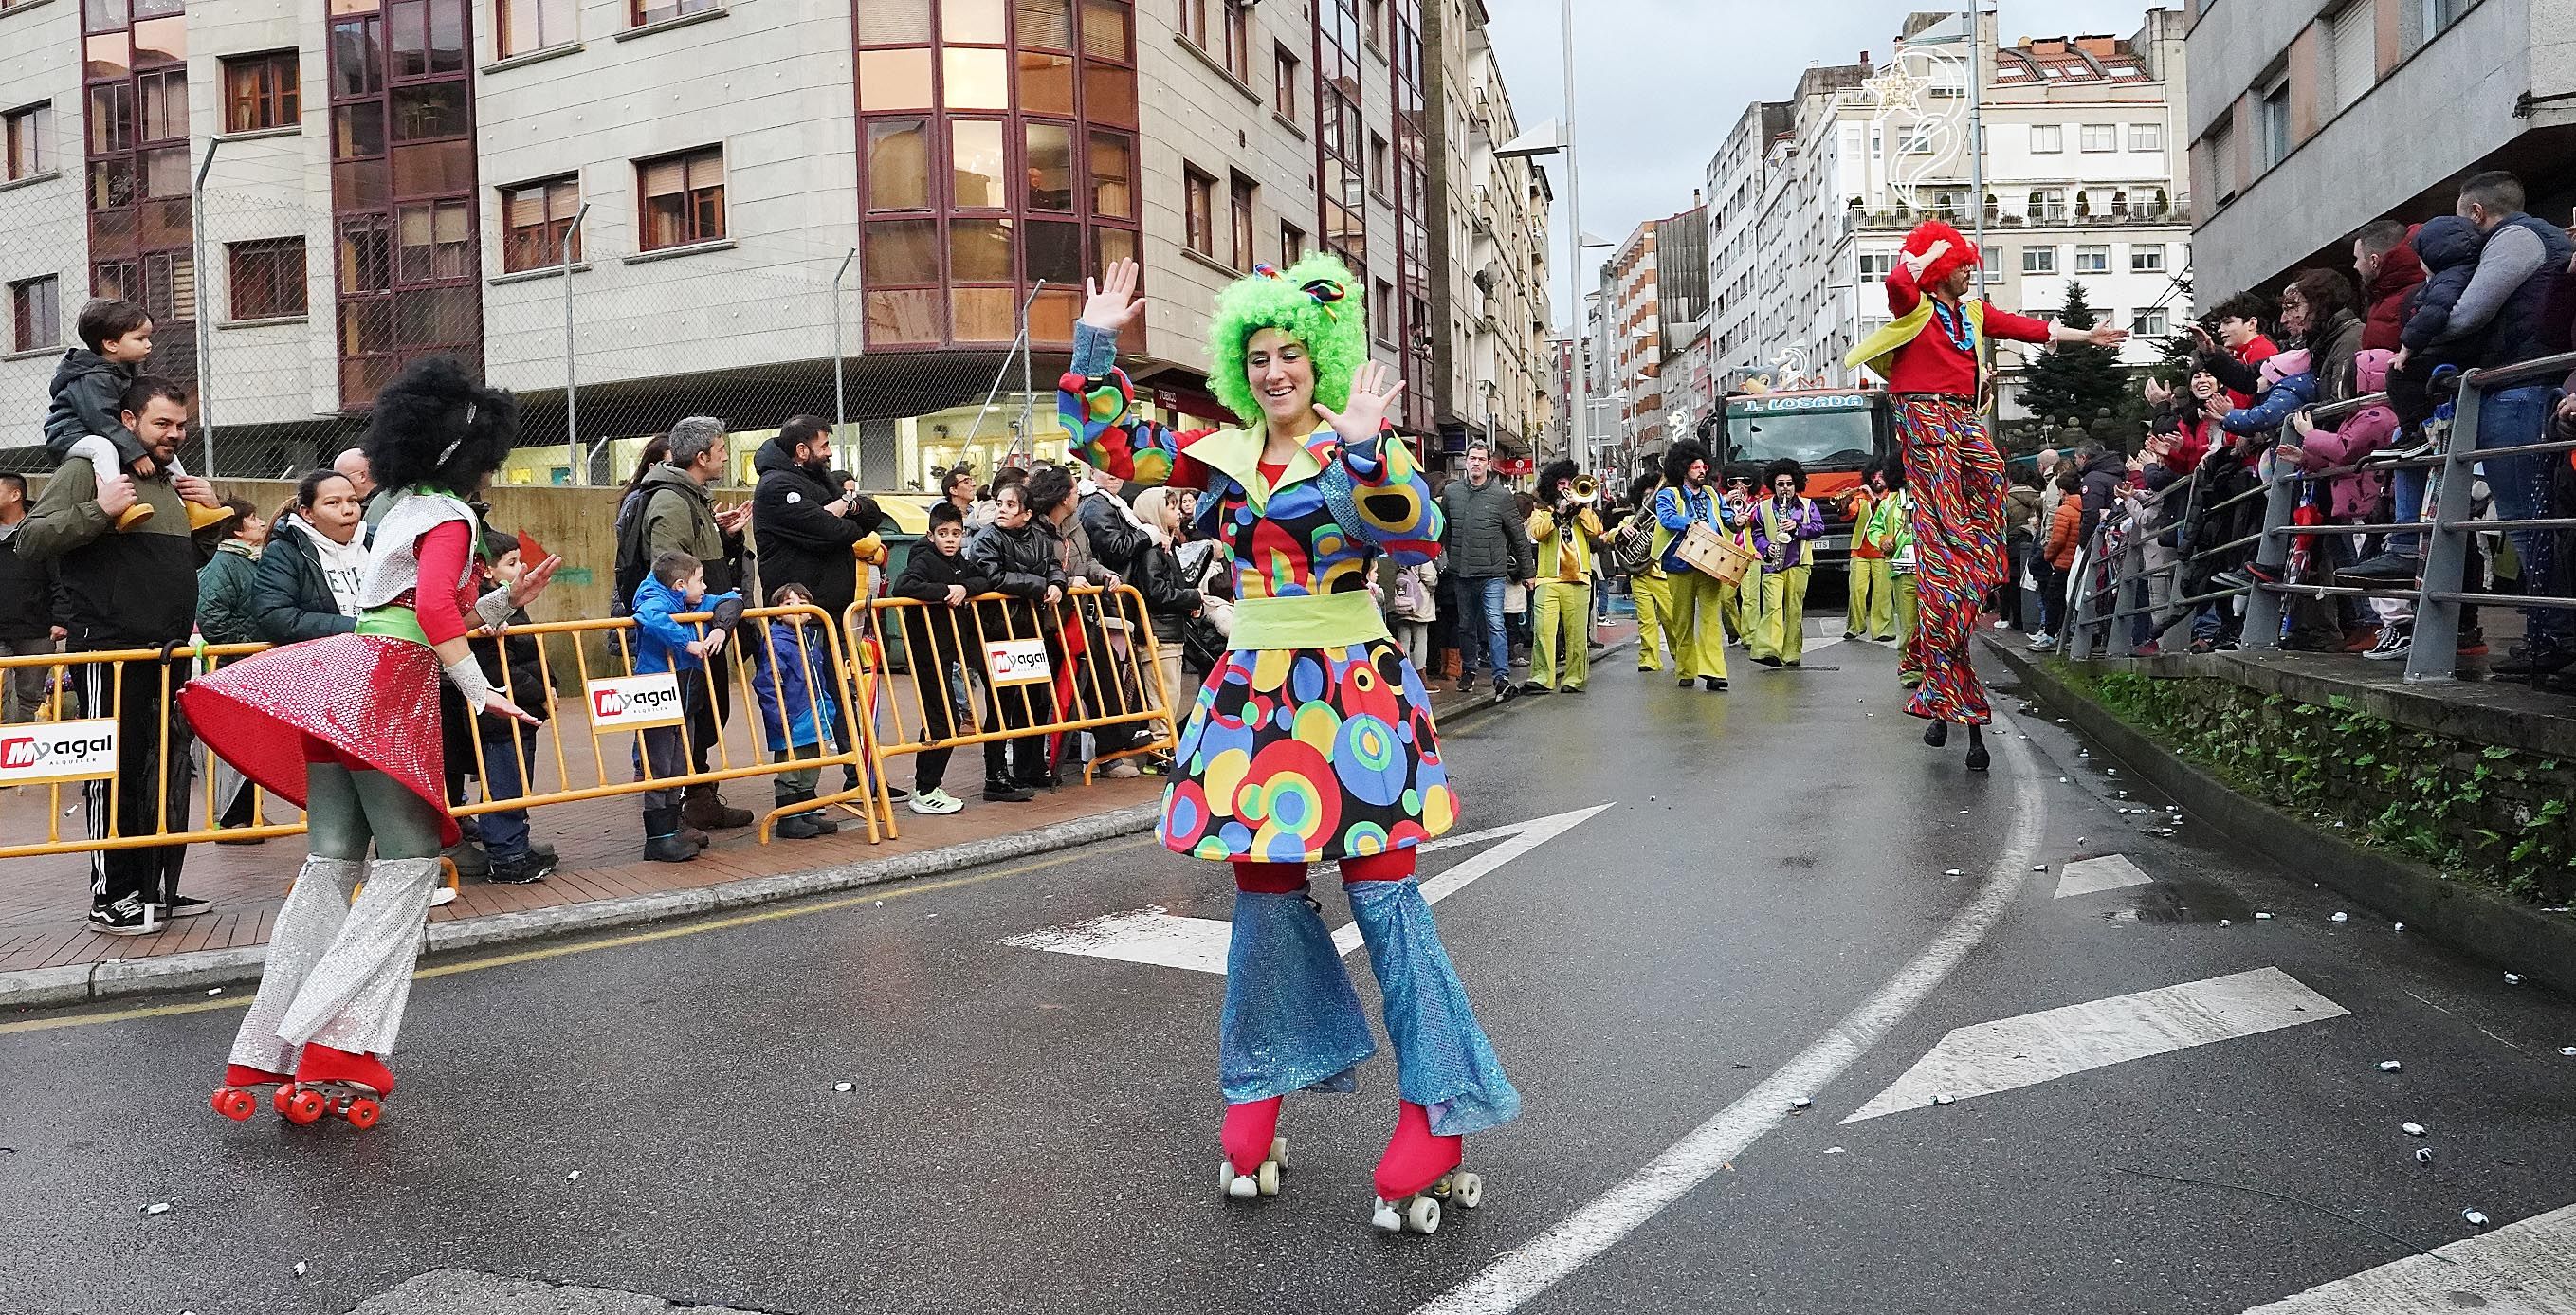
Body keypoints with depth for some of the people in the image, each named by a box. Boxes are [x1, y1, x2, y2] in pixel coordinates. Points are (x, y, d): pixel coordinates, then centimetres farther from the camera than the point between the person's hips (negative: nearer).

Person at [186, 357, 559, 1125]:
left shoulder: (402, 507, 22)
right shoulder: (450, 518, -5)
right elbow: (435, 609, -22)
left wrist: (510, 598, 23)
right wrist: (479, 692, -19)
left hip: (342, 682, 9)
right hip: (387, 690, -9)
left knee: (333, 864, 6)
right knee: (408, 865, -6)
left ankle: (268, 1057, 6)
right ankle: (336, 1053, -11)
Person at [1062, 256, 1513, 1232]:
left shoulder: (1363, 446, -3)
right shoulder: (1225, 454, 9)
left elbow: (1415, 536, -21)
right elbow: (1119, 436, 17)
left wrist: (1364, 451, -32)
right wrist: (1096, 342, 6)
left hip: (1354, 692, -4)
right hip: (1255, 693, 4)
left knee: (1384, 896, -4)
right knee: (1263, 890, 9)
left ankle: (1436, 1119, 5)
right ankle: (1259, 1091, 25)